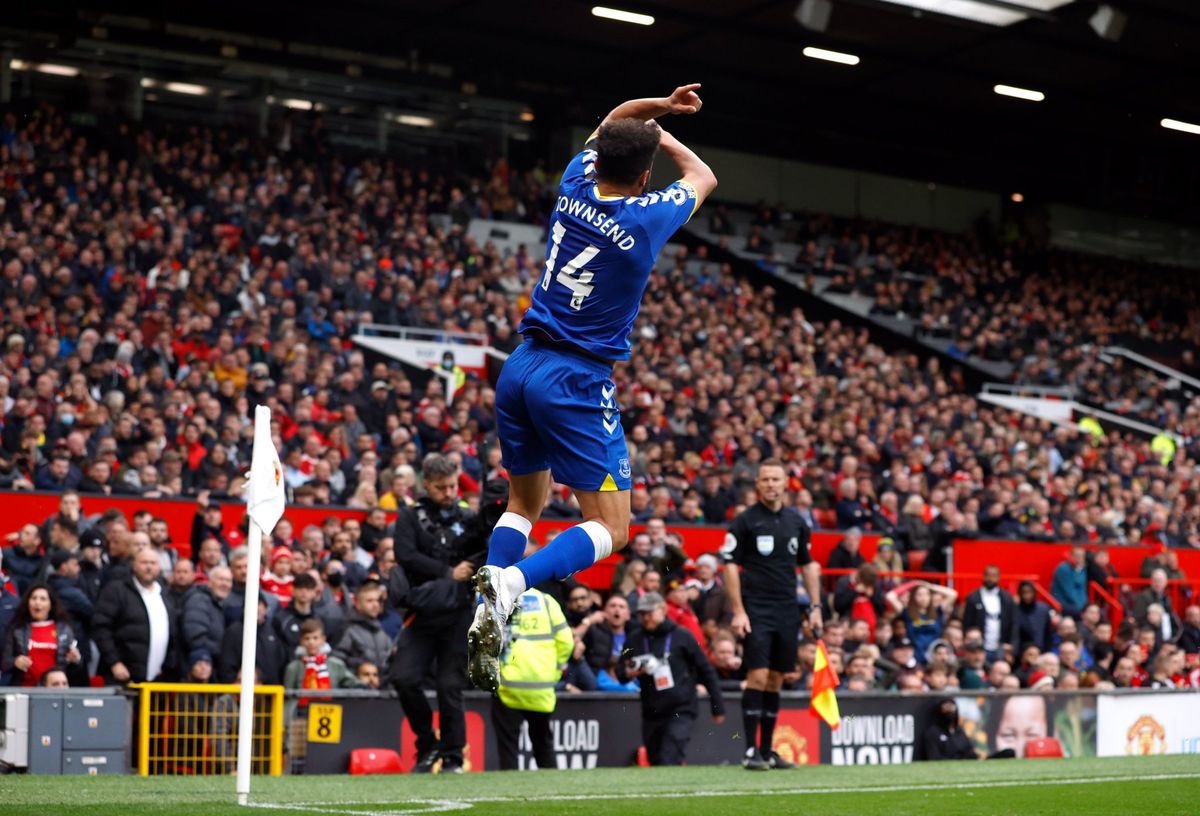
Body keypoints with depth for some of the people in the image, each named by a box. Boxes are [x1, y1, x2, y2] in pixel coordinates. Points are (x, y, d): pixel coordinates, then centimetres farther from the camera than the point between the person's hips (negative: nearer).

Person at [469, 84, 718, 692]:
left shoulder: (576, 185, 2)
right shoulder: (647, 216, -12)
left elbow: (609, 121, 25)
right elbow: (703, 177, 12)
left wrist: (655, 106, 11)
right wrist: (659, 134, 23)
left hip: (522, 368, 7)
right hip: (578, 382, -6)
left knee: (525, 504, 21)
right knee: (611, 528, -1)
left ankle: (487, 616, 3)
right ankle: (508, 584, -25)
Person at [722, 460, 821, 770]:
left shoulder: (796, 521, 10)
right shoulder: (745, 520, -4)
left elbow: (808, 564, 18)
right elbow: (730, 565, -6)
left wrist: (815, 607, 11)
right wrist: (738, 611, -13)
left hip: (788, 611, 5)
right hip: (756, 610, -5)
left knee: (776, 680, 8)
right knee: (758, 676, -12)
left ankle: (767, 750, 14)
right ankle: (751, 750, -7)